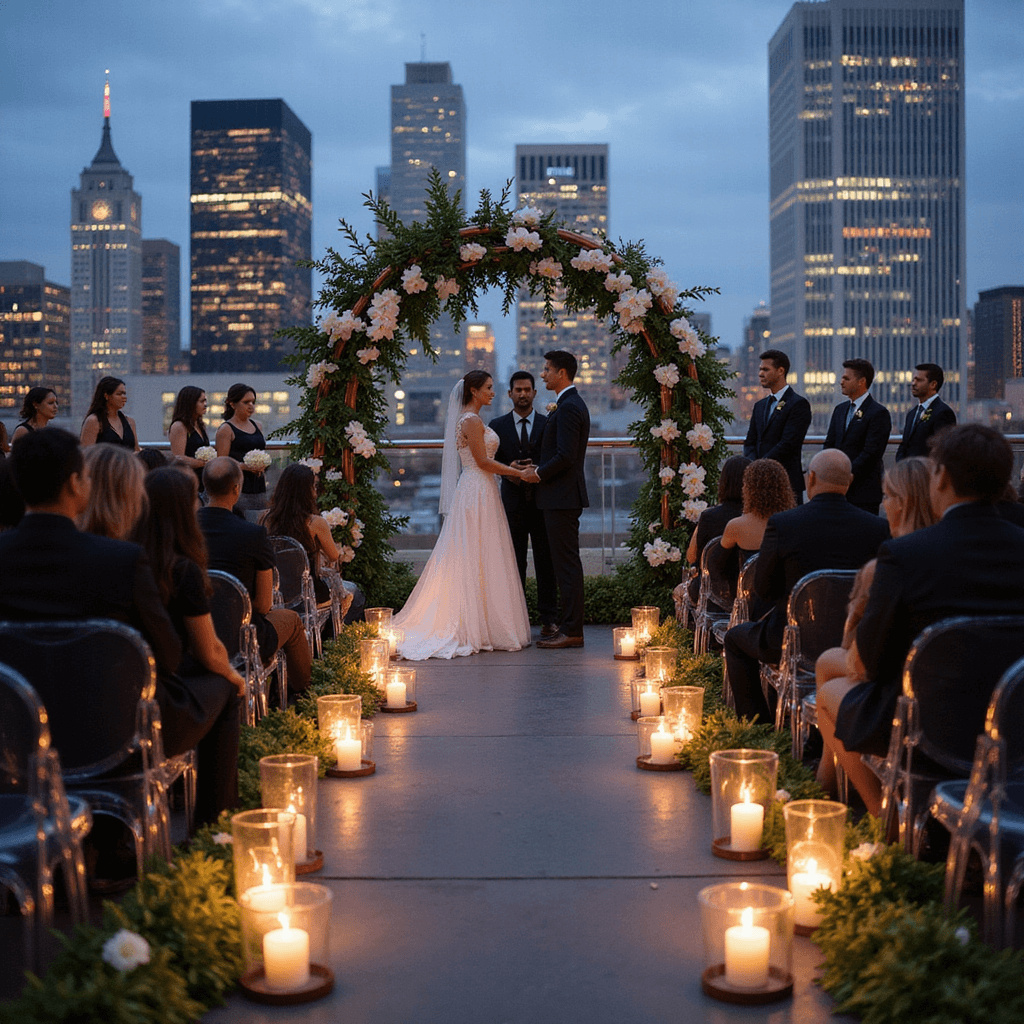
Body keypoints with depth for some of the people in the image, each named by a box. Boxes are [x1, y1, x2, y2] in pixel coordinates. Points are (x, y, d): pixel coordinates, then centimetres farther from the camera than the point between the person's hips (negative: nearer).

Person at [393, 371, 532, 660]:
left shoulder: (468, 419, 17)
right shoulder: (472, 420, -14)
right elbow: (483, 461, -17)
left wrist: (508, 469, 15)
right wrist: (518, 473, -9)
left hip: (473, 492, 10)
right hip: (478, 494, -10)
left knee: (467, 561, 8)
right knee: (479, 560, -6)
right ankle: (479, 629, -3)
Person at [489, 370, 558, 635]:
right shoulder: (497, 425, 8)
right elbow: (492, 462, 7)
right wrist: (509, 470, -13)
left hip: (542, 502, 0)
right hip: (513, 503, 0)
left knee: (545, 563, 1)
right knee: (514, 563, 4)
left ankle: (548, 618, 6)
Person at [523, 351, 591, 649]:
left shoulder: (568, 407, -15)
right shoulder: (573, 404, 18)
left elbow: (566, 456, -23)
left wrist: (538, 474, -10)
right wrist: (540, 470, 14)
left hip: (562, 497, -11)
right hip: (564, 496, 11)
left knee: (567, 564, -8)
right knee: (566, 564, 12)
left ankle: (571, 631, -5)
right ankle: (569, 627, 16)